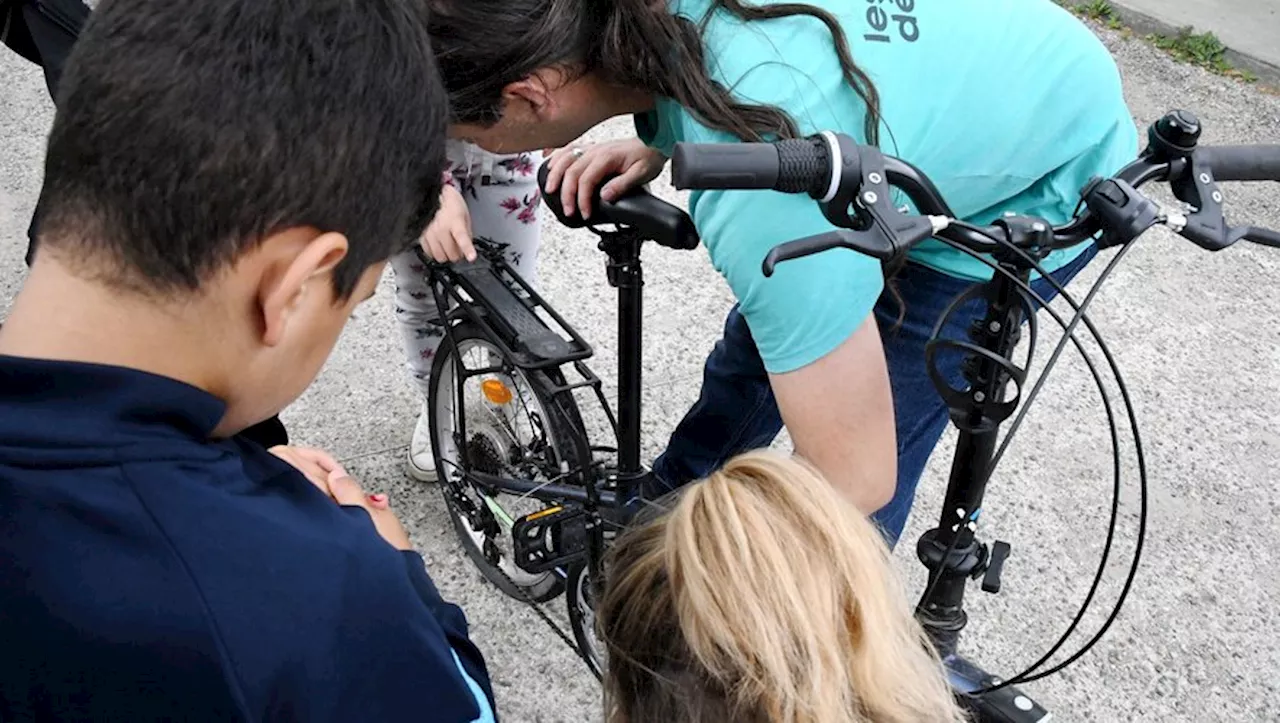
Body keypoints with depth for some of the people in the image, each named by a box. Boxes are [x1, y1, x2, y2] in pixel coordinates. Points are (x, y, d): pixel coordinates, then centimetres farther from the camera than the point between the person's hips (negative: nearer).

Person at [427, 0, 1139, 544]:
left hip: (1042, 189, -7)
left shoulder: (762, 204, -44)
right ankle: (664, 496, 42)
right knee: (755, 348, 17)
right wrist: (657, 143, -14)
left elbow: (855, 481, -35)